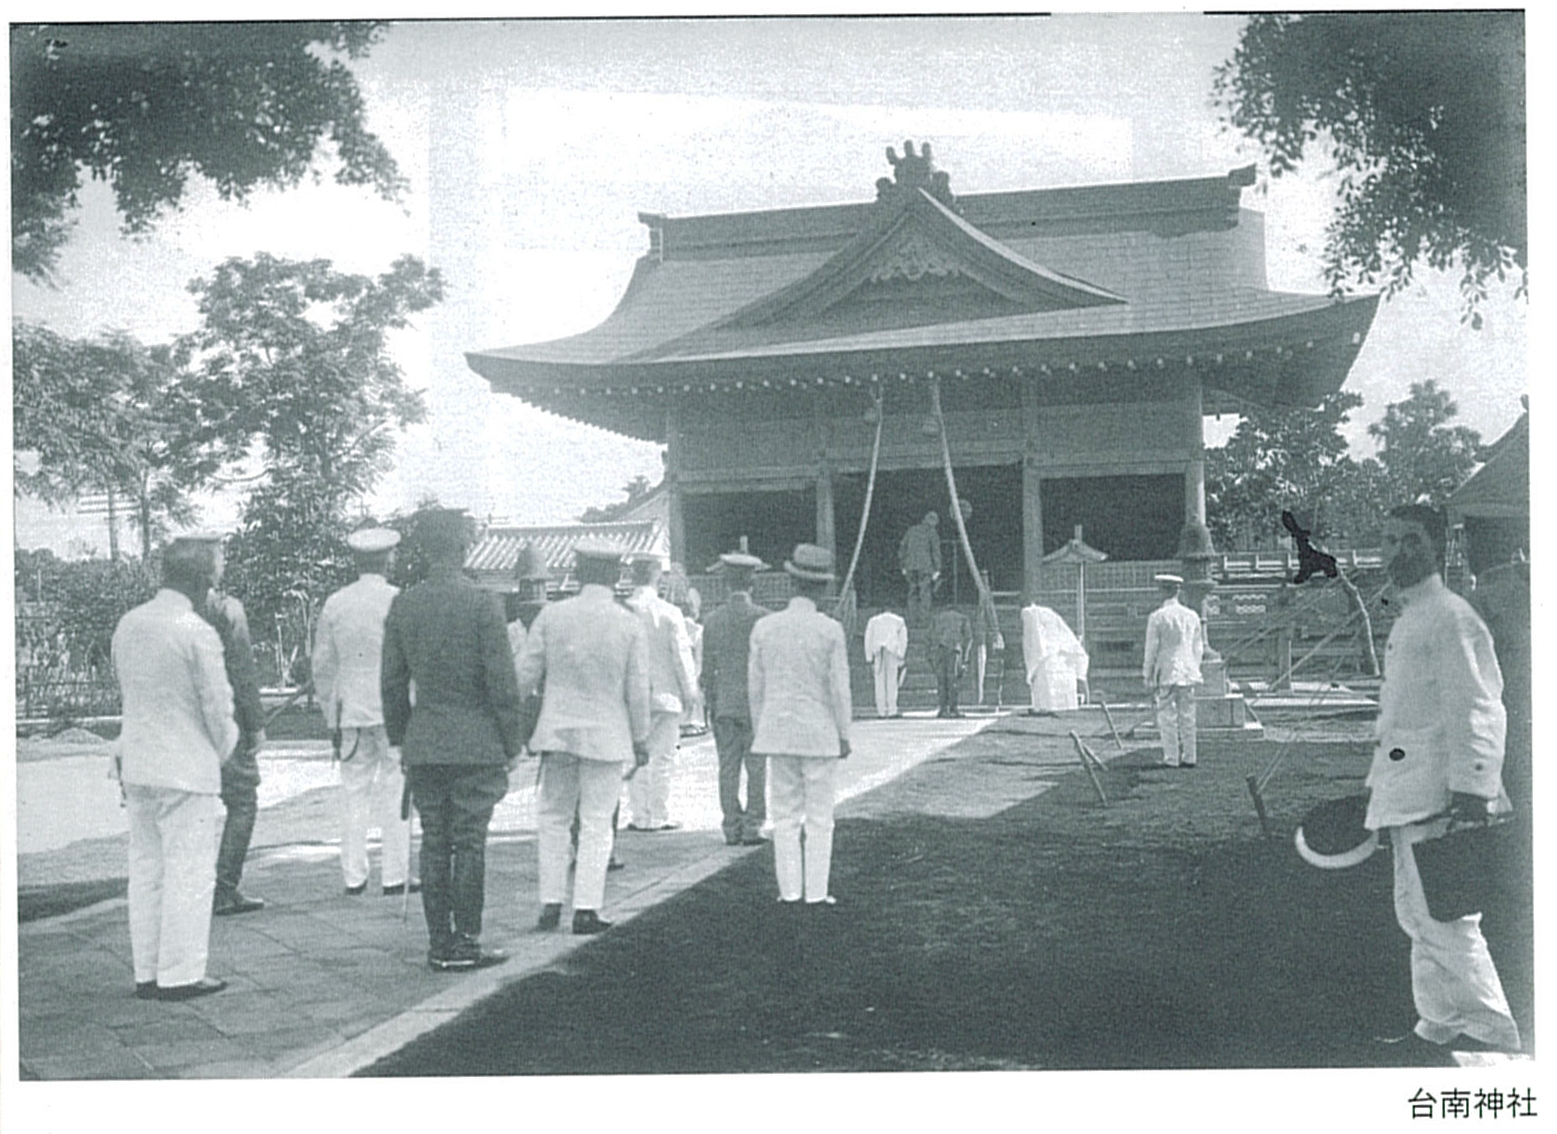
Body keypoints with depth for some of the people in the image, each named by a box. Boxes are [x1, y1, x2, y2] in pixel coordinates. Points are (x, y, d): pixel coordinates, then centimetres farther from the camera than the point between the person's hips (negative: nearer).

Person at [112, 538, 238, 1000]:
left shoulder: (128, 625, 5)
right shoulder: (196, 633, -17)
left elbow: (124, 688, 13)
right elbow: (218, 705, -12)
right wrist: (224, 751, 6)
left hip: (136, 766, 7)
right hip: (187, 769, -7)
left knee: (146, 869, 13)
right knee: (190, 873, 1)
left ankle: (146, 972, 19)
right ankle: (179, 974, 5)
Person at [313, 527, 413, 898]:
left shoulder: (334, 604, 4)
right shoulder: (399, 601, -7)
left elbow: (323, 665, 9)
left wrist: (330, 714, 18)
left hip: (350, 711, 4)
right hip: (393, 709, -3)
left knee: (354, 792, 8)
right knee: (395, 791, 2)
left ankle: (354, 876, 10)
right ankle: (394, 876, 3)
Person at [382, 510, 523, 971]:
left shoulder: (402, 605, 3)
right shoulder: (482, 604, -11)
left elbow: (392, 682, 8)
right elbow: (502, 682, -9)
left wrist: (400, 739, 17)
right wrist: (511, 744, 0)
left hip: (422, 747, 4)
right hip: (476, 746, -4)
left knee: (434, 845, 9)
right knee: (469, 845, 1)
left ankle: (439, 943, 14)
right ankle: (465, 944, 6)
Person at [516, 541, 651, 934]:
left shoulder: (551, 616, -3)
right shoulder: (631, 625, -5)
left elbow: (526, 674, 0)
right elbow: (637, 690, -4)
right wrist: (640, 739, 7)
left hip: (557, 730, 1)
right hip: (606, 735, -1)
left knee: (552, 817, 13)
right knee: (596, 823, 4)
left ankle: (551, 904, 13)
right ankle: (586, 909, 3)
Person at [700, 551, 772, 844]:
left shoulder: (713, 619, 2)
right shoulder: (763, 618, -8)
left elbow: (707, 668, 6)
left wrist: (710, 704, 15)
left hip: (724, 703, 3)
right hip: (756, 702, -3)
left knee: (728, 768, 7)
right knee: (756, 768, 3)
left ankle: (732, 828, 8)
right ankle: (752, 828, 3)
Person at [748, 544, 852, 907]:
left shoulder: (764, 628, -1)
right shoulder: (830, 630, -10)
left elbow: (755, 687, 4)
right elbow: (839, 689, -7)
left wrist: (758, 731, 15)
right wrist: (844, 734, 4)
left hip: (777, 732, 3)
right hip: (819, 733, -3)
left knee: (784, 816, 9)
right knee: (819, 819, 5)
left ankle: (790, 891, 11)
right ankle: (816, 893, 7)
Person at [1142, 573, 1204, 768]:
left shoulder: (1157, 617, -8)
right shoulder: (1192, 616, 6)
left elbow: (1152, 650, -6)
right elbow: (1199, 648, 12)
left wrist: (1148, 677, -1)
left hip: (1166, 673, -5)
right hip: (1188, 672, 5)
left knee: (1167, 717, 0)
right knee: (1188, 717, 9)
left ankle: (1171, 758, -1)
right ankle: (1189, 757, 12)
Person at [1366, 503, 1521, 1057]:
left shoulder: (1450, 618, -13)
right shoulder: (1408, 618, 18)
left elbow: (1475, 710, -20)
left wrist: (1470, 789, -24)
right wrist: (1382, 783, 25)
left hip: (1439, 796, -10)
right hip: (1410, 795, 10)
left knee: (1445, 918, -9)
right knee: (1418, 915, 16)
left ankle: (1494, 1037, 0)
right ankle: (1437, 1028, 26)